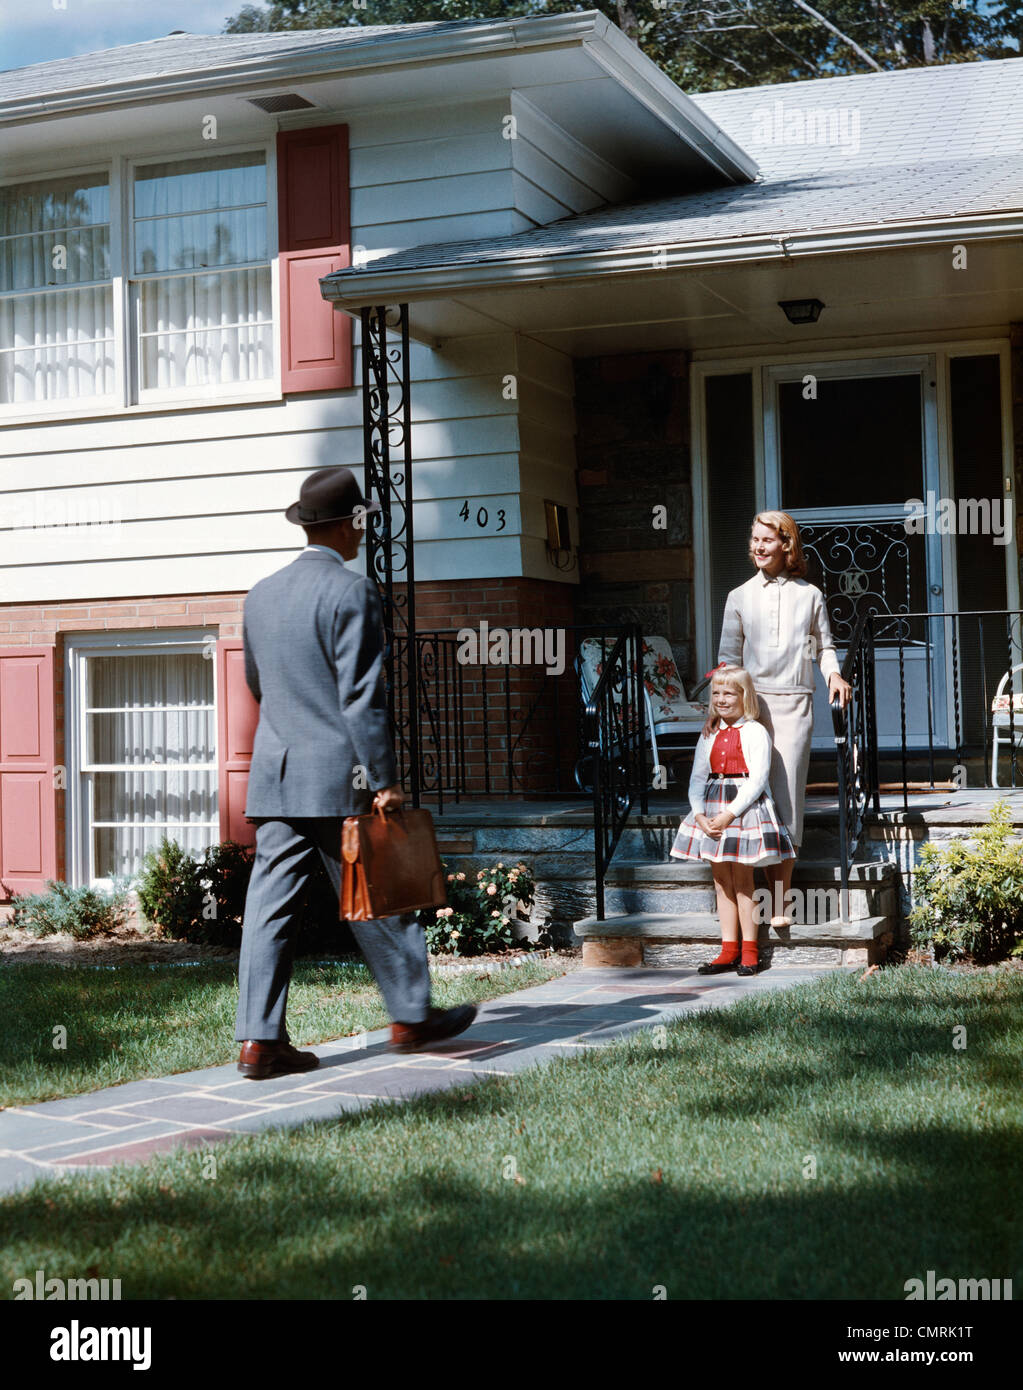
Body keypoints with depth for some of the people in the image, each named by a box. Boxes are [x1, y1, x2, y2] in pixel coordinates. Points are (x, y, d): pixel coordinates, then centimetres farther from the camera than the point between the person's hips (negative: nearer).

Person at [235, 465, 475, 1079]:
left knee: (272, 903, 4)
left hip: (274, 775, 6)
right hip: (339, 775, -6)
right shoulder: (351, 592, -11)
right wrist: (385, 779, -14)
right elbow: (361, 695, -16)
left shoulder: (261, 594, 12)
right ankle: (411, 1016, 20)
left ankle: (260, 1039, 2)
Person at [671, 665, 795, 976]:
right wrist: (699, 814, -7)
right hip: (712, 811, 6)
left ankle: (750, 950, 5)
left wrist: (730, 814, -19)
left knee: (742, 880, -3)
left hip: (745, 807, -6)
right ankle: (728, 950, 12)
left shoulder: (755, 733, -7)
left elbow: (757, 779, -13)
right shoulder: (709, 735, 12)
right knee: (721, 881, 7)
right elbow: (697, 777, 10)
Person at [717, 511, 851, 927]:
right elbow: (729, 656, 12)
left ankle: (781, 904, -5)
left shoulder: (809, 595, 12)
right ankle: (773, 895, 3)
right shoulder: (740, 597, 12)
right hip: (752, 702, 1)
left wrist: (833, 674, -2)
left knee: (787, 795, -7)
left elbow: (824, 646, 18)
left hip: (795, 704, -1)